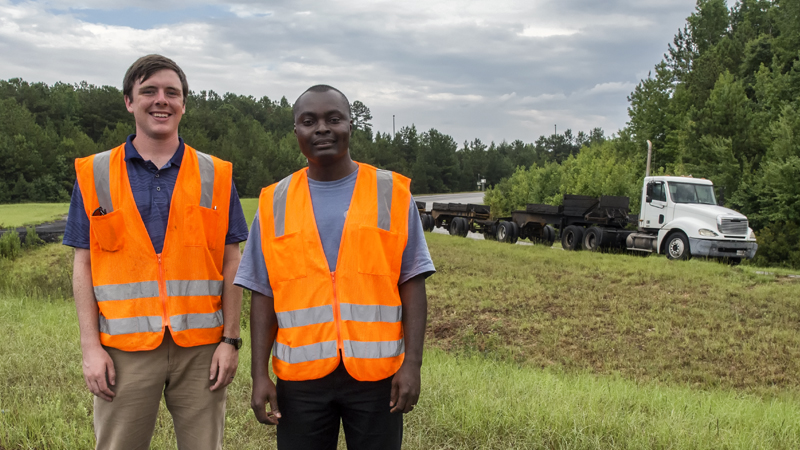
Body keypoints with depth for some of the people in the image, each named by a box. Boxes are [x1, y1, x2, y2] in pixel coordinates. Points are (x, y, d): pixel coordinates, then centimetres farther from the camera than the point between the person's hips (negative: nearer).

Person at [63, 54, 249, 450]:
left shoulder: (216, 175, 7)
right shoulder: (95, 174, 6)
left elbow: (231, 263, 6)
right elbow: (83, 266, 5)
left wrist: (230, 339, -1)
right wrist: (91, 346, -3)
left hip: (200, 348, 1)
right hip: (125, 349, 0)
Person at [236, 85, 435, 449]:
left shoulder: (393, 194, 2)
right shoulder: (274, 204, 6)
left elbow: (412, 285, 0)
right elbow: (263, 296, 5)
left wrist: (412, 363, -6)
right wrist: (260, 374, 0)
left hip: (376, 371, -1)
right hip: (301, 375, 1)